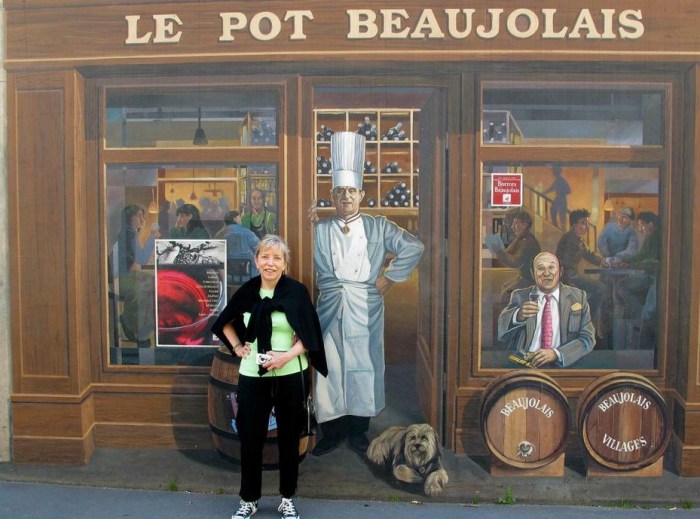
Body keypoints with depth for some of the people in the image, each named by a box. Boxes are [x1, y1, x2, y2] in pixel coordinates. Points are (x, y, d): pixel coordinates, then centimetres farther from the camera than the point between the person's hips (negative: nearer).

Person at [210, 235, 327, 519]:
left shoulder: (297, 291, -6)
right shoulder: (247, 291, 1)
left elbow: (309, 335, -6)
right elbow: (224, 323, 18)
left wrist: (288, 355, -20)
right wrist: (237, 347, 5)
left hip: (291, 376, -2)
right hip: (252, 377, 2)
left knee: (289, 438, 11)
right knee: (250, 438, 7)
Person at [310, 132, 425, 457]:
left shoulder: (378, 228, 4)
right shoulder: (319, 230, 5)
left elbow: (413, 248, -1)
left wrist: (389, 278, -3)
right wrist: (307, 228, -10)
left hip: (366, 308, 0)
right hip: (331, 307, 0)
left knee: (364, 366, 6)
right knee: (330, 367, 3)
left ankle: (358, 431, 22)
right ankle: (332, 432, 19)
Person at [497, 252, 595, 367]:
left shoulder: (578, 297, 8)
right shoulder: (519, 296, 8)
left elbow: (588, 338, 2)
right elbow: (501, 334, -5)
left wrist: (556, 353, -14)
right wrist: (518, 316, -27)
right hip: (523, 363, -1)